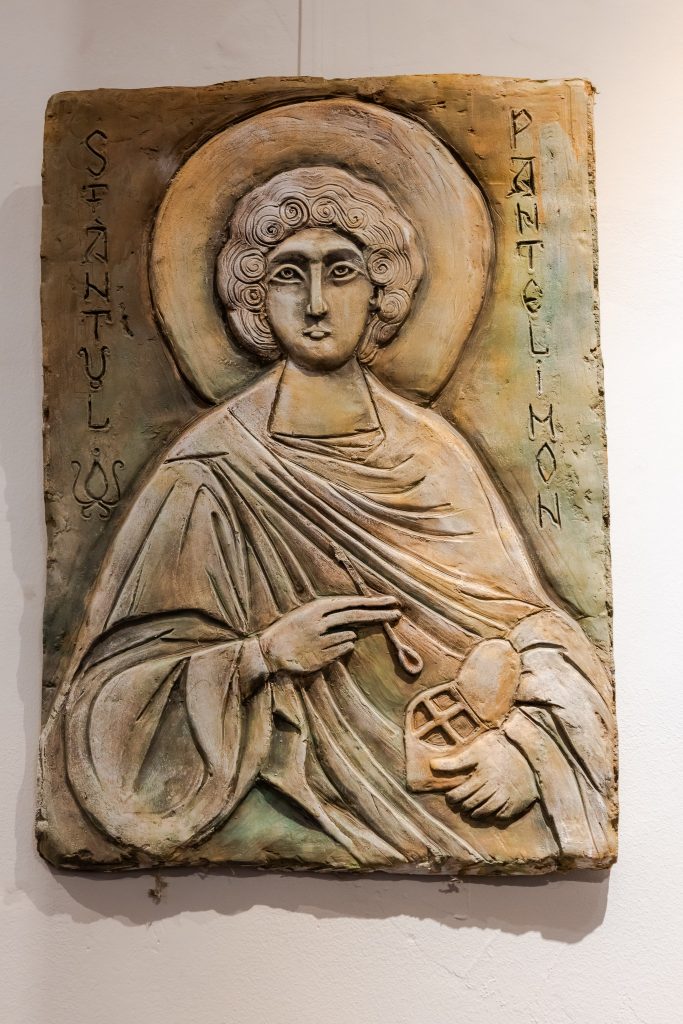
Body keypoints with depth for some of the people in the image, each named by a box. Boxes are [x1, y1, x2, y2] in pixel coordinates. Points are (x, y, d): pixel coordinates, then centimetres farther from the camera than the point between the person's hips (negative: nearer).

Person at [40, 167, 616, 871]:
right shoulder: (213, 465, -6)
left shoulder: (433, 451, 4)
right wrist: (265, 654, -19)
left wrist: (523, 742, -11)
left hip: (460, 786, 3)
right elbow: (126, 681, -4)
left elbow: (526, 618, 6)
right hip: (306, 805, -2)